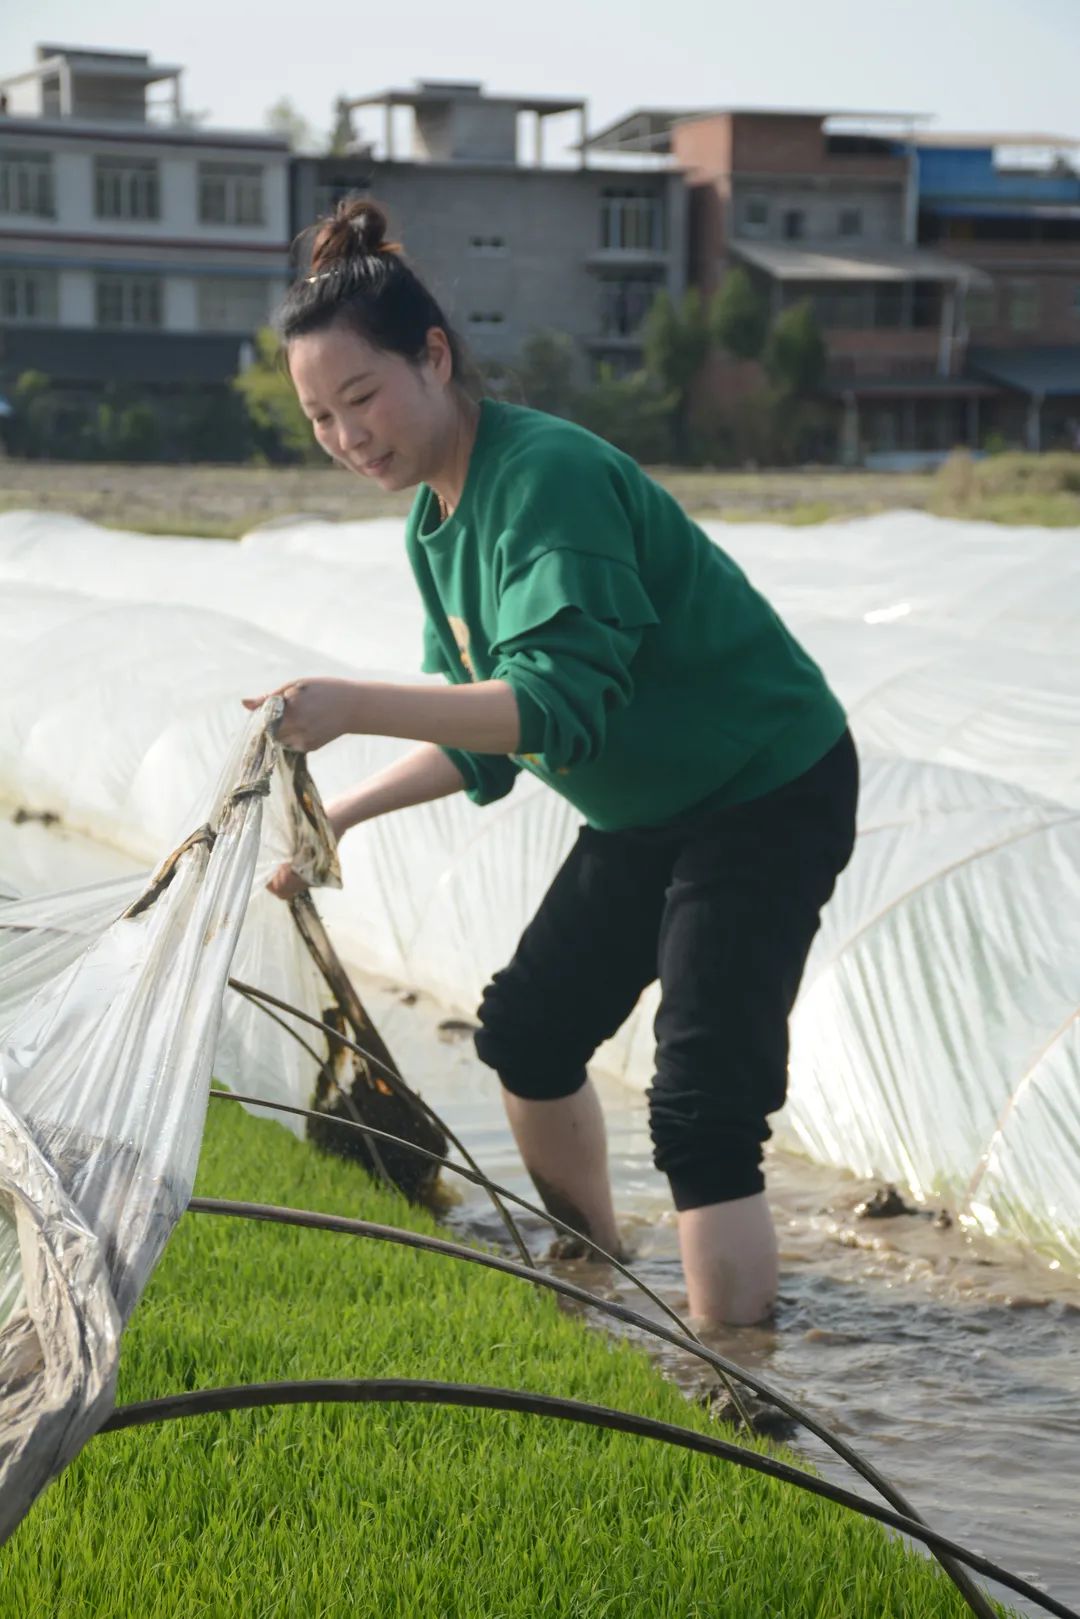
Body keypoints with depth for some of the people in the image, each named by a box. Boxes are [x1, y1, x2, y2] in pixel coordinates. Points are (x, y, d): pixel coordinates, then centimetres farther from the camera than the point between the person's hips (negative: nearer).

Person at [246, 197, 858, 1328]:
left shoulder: (546, 475, -27)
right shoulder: (435, 519, 3)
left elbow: (560, 701, -39)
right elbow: (484, 737, 9)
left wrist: (355, 707, -46)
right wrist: (343, 815, -1)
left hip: (769, 798, -10)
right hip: (644, 809, 10)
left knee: (701, 1114, -17)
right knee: (527, 1033, 21)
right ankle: (598, 1270, 43)